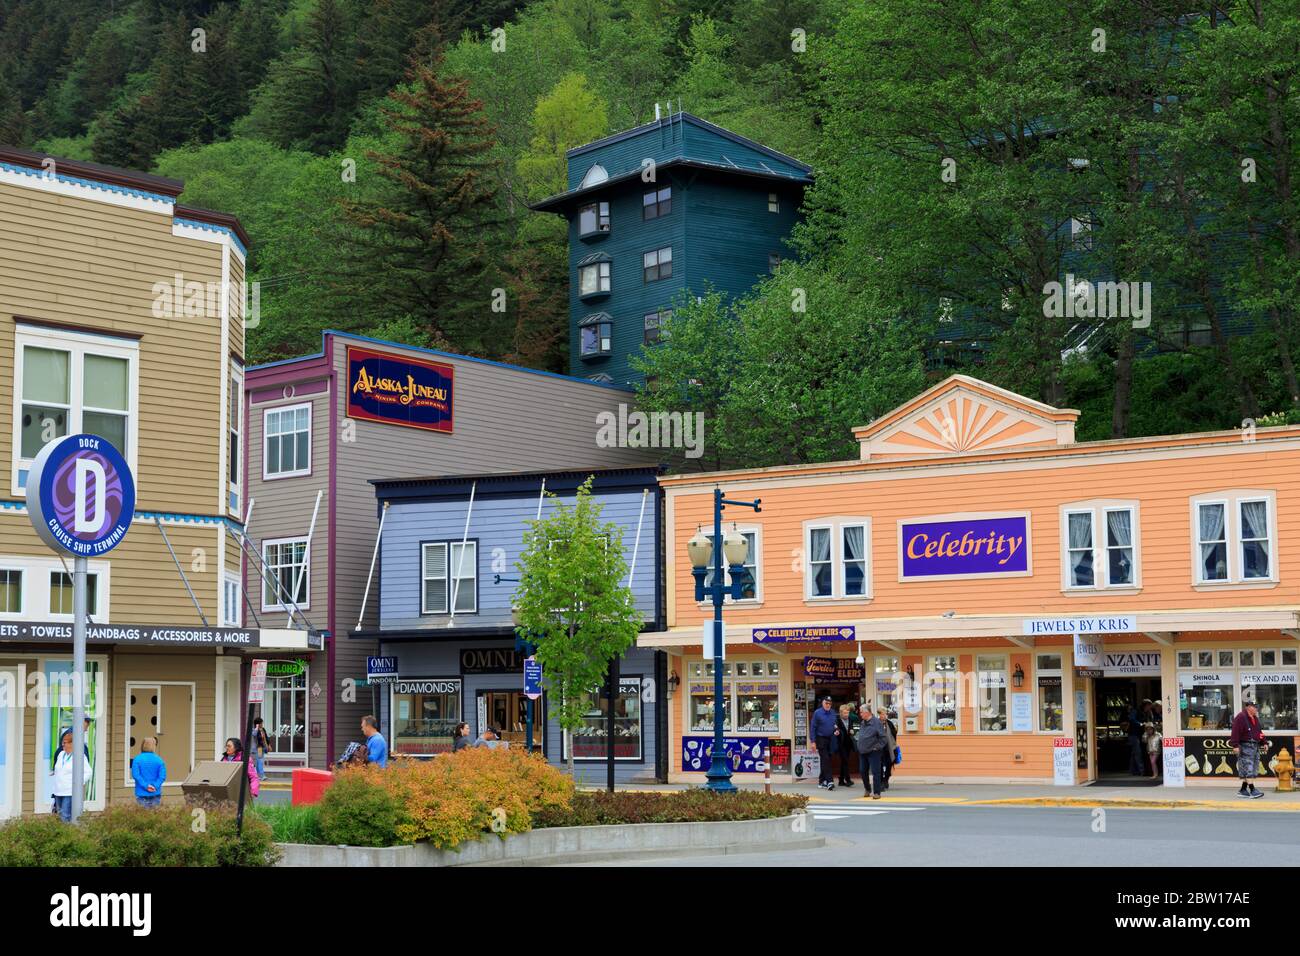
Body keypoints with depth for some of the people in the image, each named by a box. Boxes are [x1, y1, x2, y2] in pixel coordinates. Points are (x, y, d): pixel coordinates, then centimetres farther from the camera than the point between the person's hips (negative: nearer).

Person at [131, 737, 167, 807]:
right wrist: (155, 786, -11)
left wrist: (145, 786, -13)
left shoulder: (137, 759, -4)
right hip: (155, 794, 1)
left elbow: (135, 775, -13)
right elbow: (162, 776, -9)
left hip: (142, 794, -1)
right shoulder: (159, 760, -2)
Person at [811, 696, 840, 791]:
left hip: (831, 739, 5)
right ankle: (829, 781, -17)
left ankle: (821, 781, 19)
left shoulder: (833, 713, 7)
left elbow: (835, 725, 19)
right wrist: (813, 741, -10)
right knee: (825, 760, -12)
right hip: (821, 739, -5)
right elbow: (813, 727, -5)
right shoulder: (817, 713, -6)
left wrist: (837, 730, -4)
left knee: (826, 761, 10)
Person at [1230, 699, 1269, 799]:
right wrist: (1235, 745, -23)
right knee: (1248, 769, -10)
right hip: (1245, 747, -9)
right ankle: (1252, 791, -13)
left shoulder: (1255, 718, 17)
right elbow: (1236, 732, -17)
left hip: (1255, 746, 9)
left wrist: (1264, 743, 17)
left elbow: (1259, 732, 26)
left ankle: (1243, 790, 17)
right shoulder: (1241, 717, -11)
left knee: (1253, 769, 10)